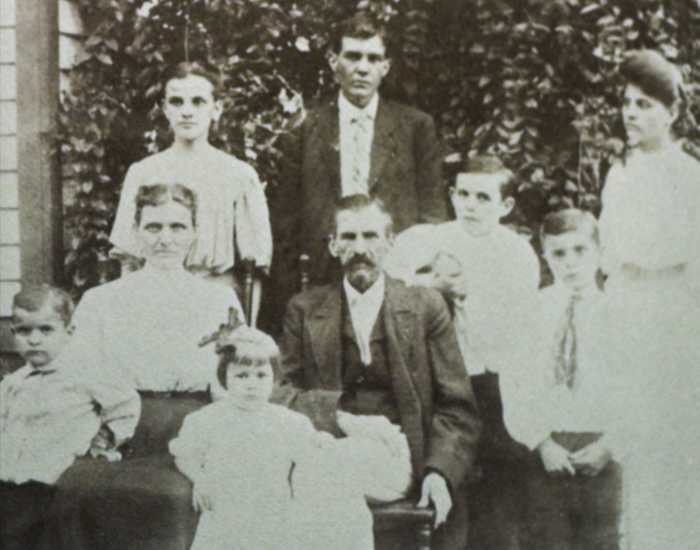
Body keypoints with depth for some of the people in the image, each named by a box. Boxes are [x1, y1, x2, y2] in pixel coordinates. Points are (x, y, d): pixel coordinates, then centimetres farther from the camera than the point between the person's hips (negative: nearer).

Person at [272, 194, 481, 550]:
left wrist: (439, 472, -11)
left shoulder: (426, 307, 6)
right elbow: (284, 391, 5)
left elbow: (458, 409, 4)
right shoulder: (305, 310, 9)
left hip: (413, 491, 0)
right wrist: (338, 411, -13)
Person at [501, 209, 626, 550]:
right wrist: (541, 442, -9)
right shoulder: (534, 311, 4)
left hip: (602, 458, 0)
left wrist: (609, 445, -10)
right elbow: (514, 389, 2)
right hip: (547, 454, 0)